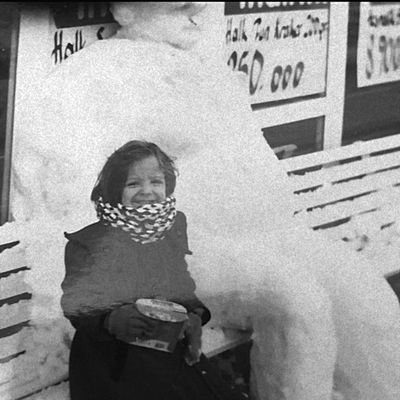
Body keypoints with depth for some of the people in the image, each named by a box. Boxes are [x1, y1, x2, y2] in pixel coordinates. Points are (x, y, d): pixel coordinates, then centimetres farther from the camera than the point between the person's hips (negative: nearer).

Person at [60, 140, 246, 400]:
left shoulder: (174, 228, 6)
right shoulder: (90, 243, -9)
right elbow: (78, 311, -9)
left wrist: (194, 317, -3)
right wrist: (111, 321, -28)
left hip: (172, 357, 4)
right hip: (111, 364, -4)